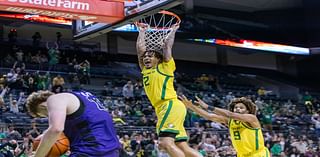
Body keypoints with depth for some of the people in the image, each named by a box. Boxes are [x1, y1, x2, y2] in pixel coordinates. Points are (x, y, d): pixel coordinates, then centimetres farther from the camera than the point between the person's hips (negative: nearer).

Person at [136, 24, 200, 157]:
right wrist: (142, 31, 35)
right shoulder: (145, 71, 25)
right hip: (164, 109, 7)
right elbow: (140, 47, 27)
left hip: (171, 106, -7)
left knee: (165, 143, -24)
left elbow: (167, 44, 8)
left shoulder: (164, 67, 8)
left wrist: (173, 30, 21)